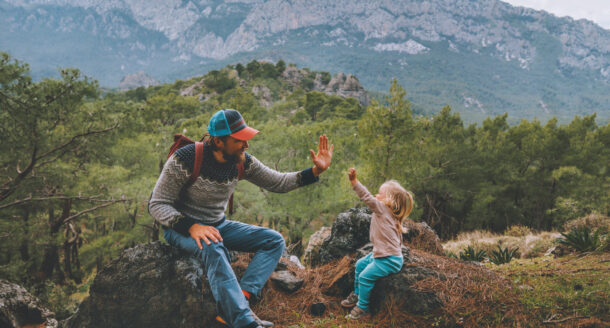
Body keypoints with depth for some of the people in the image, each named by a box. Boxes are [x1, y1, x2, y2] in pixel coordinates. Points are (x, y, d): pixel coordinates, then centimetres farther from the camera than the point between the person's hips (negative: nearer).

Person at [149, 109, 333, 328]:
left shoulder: (243, 162, -6)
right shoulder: (184, 160, -21)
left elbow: (278, 183, 3)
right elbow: (157, 205, -18)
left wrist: (316, 170, -10)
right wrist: (192, 227, -34)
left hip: (217, 225, 6)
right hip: (181, 227, -6)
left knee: (274, 240, -9)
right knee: (213, 248, -40)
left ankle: (239, 300, -28)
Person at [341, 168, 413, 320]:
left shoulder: (382, 209, -16)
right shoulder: (388, 213, 11)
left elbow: (367, 198, -29)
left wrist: (354, 181, -33)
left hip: (389, 260, -11)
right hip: (380, 254, 11)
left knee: (365, 277, -14)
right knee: (360, 264, 19)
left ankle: (362, 309, -4)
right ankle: (356, 295, 33)